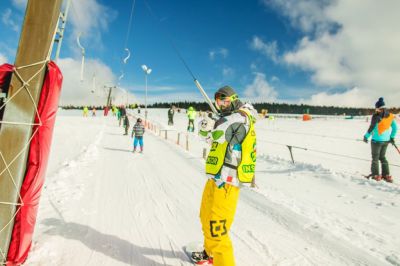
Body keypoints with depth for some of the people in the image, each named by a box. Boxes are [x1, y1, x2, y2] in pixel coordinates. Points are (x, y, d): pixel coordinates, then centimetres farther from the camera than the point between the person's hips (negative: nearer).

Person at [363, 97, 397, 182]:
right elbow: (395, 127, 10)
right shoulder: (390, 115, 3)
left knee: (375, 158, 6)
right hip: (386, 140, 6)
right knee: (382, 157, 18)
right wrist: (392, 137, 20)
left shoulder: (376, 116, -16)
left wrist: (366, 136, -3)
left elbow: (371, 127, -15)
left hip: (377, 140, -6)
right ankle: (386, 175, 18)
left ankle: (376, 175, 9)